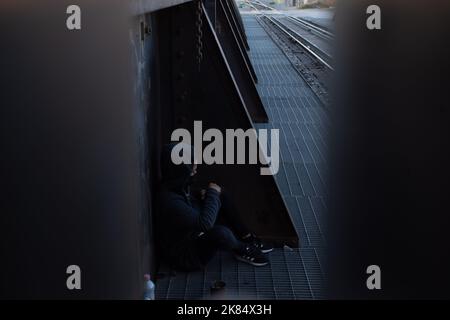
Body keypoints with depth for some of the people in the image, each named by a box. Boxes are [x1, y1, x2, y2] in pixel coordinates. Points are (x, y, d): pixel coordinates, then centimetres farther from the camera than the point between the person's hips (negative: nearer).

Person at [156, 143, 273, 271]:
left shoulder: (179, 186, -3)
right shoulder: (169, 199, -32)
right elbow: (205, 223, -33)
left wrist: (202, 197, -3)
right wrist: (212, 194, -18)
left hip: (196, 235, 10)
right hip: (185, 256, -10)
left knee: (220, 196, 5)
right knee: (221, 233, -37)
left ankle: (247, 238, 7)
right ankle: (242, 249, -2)